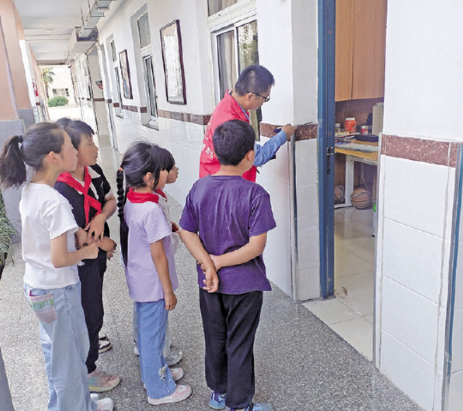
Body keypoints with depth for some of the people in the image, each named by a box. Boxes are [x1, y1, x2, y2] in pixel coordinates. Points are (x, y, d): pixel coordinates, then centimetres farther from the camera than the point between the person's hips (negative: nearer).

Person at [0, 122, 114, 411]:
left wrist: (74, 231, 1)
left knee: (56, 352, 25)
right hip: (58, 290, -9)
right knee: (70, 358, 10)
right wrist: (88, 251, -9)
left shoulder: (29, 191, 0)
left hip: (36, 285, 9)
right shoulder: (56, 203, -27)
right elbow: (59, 259, -26)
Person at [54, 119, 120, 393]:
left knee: (92, 307, 29)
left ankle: (89, 343, 56)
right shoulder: (62, 190, -30)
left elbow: (111, 200, 5)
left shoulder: (94, 172, -5)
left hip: (96, 256, 8)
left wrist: (101, 217, -17)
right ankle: (87, 373, 29)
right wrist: (104, 244, -15)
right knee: (90, 312, 7)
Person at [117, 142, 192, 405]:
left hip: (138, 281, 9)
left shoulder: (129, 200, -3)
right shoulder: (152, 210, -28)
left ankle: (156, 371, 46)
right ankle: (160, 390, 29)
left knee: (146, 331, 24)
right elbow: (158, 255, -23)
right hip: (154, 285, -8)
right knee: (153, 336, 9)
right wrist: (169, 291, -14)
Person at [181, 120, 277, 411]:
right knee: (239, 345, 13)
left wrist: (209, 265, -11)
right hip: (244, 284, -4)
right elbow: (256, 247, -23)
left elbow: (187, 233, -6)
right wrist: (219, 262, -14)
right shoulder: (255, 194, -22)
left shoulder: (199, 188, -8)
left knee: (215, 339, 23)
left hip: (210, 283, 5)